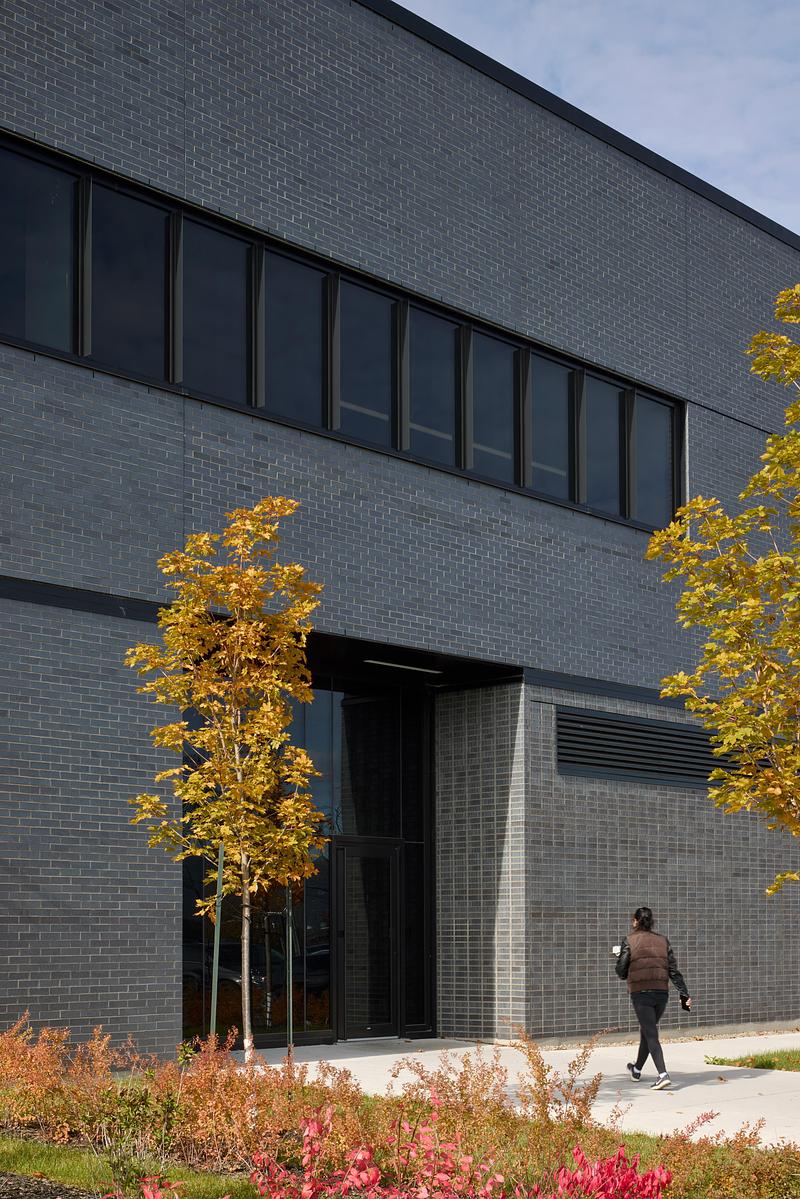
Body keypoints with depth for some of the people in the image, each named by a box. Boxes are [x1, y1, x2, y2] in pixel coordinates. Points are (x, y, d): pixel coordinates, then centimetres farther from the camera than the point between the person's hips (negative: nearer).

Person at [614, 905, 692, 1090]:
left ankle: (663, 1075, -22)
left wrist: (619, 955, 16)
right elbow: (674, 970, 2)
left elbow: (621, 972, -4)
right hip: (662, 992, 5)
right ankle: (637, 1070, 40)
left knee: (651, 1035, -6)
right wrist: (684, 994, 1)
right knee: (647, 1030, 22)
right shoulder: (662, 941, 8)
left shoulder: (629, 941, -4)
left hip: (640, 993, -5)